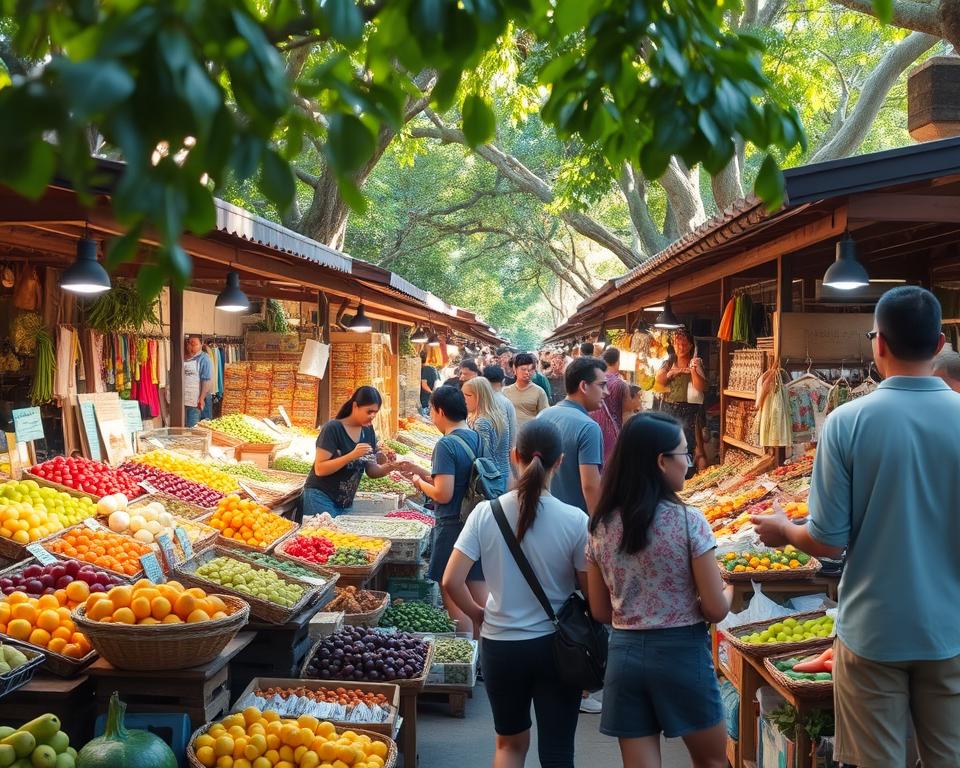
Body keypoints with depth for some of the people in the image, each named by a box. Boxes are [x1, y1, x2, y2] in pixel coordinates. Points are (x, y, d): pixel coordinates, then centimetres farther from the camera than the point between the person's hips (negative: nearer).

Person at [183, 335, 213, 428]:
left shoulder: (204, 359, -8)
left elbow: (207, 381, -14)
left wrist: (202, 398, -19)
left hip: (197, 400, -6)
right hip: (185, 400, 6)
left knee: (194, 427, -4)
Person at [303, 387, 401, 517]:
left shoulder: (368, 431, 4)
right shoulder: (333, 428, -16)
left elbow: (371, 470, 7)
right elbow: (320, 469, -21)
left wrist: (388, 467, -14)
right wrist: (352, 455, -31)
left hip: (345, 503, 6)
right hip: (321, 497, -6)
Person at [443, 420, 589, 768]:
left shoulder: (486, 513, -10)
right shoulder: (574, 520, -13)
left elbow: (451, 582, -11)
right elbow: (590, 593, -6)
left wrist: (479, 614, 7)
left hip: (499, 645, 2)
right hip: (556, 647, -1)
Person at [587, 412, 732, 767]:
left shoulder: (601, 526, -1)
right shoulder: (689, 522, -14)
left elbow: (600, 612, 6)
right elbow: (715, 610, -10)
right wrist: (728, 591, 11)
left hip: (624, 655, 4)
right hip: (681, 653, -3)